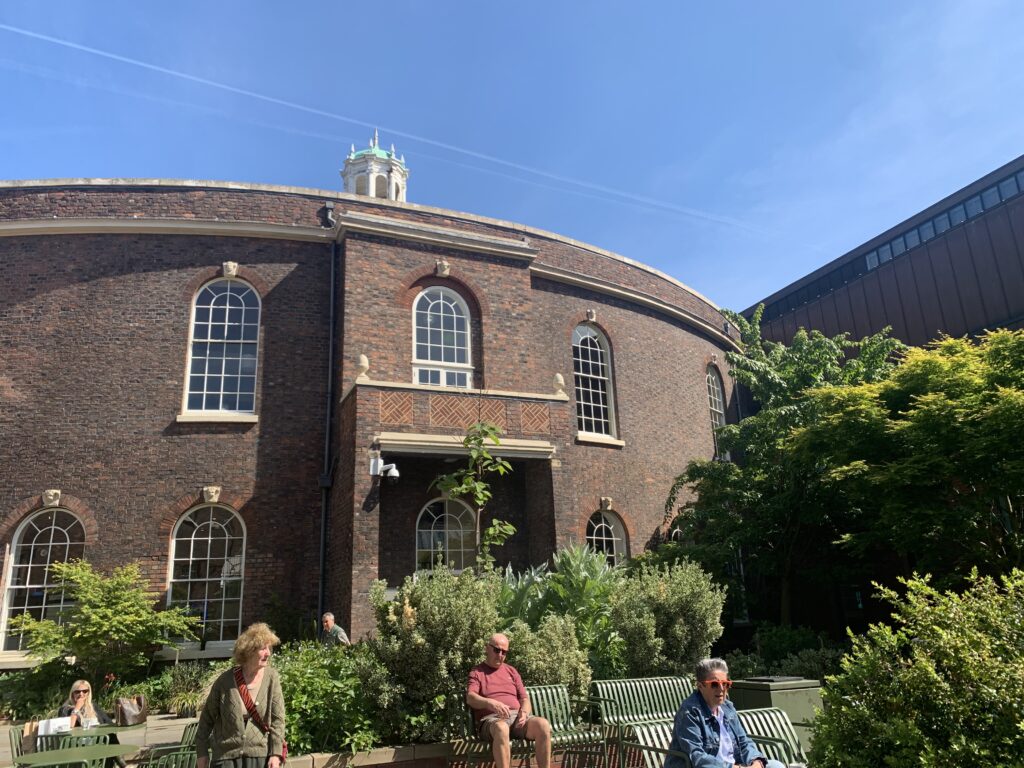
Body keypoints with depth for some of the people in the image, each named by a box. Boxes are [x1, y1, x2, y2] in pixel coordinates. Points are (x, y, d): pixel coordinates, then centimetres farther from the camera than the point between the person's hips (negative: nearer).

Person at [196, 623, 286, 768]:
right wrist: (202, 751, 6)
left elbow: (278, 718, -5)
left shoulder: (271, 677, -6)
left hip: (259, 754, 0)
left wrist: (276, 753, -10)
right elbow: (208, 716, 6)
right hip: (227, 755, 0)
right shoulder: (225, 680, -6)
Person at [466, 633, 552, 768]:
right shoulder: (477, 672, 9)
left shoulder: (511, 671, 23)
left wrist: (524, 712, -6)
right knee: (501, 728, -41)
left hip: (517, 717, 4)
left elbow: (525, 699, 18)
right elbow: (470, 698, -9)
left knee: (543, 724, -27)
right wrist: (490, 703, -29)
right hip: (491, 719, -4)